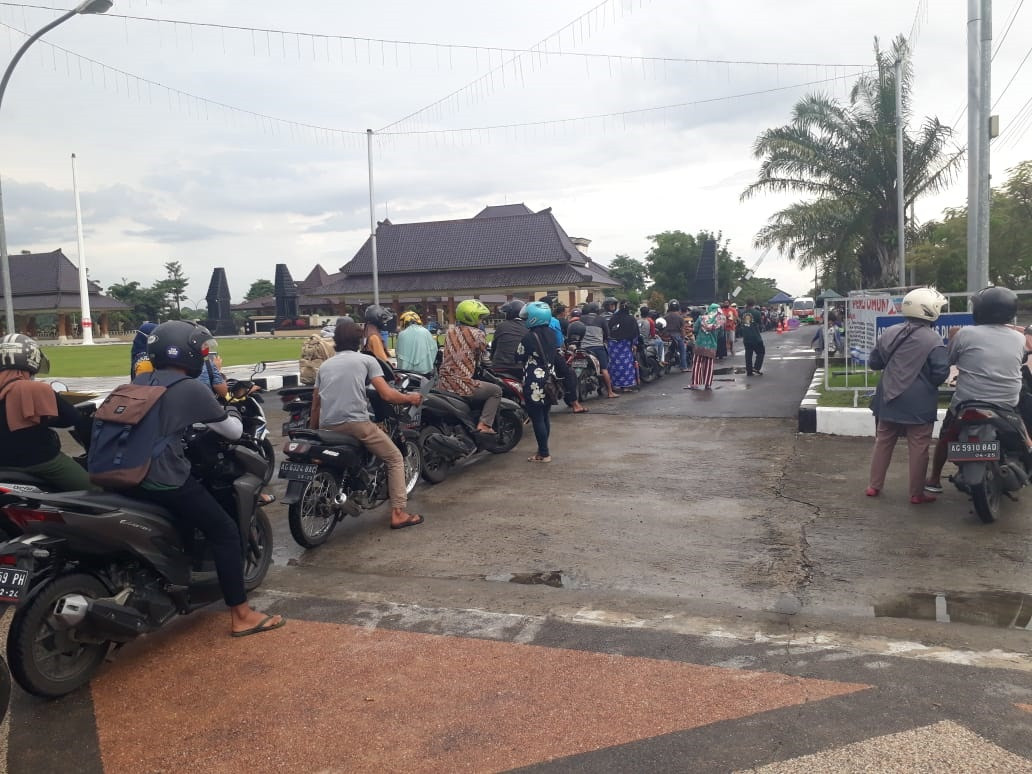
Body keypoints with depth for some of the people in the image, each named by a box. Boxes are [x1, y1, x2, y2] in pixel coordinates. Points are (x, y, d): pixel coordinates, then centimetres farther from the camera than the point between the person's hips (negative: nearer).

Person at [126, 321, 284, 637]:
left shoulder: (140, 381, 12)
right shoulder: (191, 388, -8)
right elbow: (234, 431, 1)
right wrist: (231, 415, 23)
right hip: (165, 480, -8)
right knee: (225, 532, 2)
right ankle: (241, 616, 4)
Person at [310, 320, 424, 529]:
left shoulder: (325, 365, 22)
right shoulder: (366, 360, 9)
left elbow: (315, 404, 20)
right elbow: (386, 395, -1)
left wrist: (313, 433, 28)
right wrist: (409, 398, 16)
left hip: (327, 427, 5)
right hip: (356, 423, -5)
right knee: (395, 458, 8)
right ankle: (398, 513, 0)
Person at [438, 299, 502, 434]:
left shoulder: (450, 332, 10)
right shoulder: (478, 334, -6)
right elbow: (481, 357, 7)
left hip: (443, 385, 6)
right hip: (464, 386, -6)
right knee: (496, 391, 13)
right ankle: (484, 424, 1)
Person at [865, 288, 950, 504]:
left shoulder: (890, 333, 1)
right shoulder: (933, 340, -14)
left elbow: (874, 363, 8)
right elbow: (941, 372, -16)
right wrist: (930, 383, 4)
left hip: (889, 399, 5)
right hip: (919, 405, -5)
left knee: (883, 442, 14)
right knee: (918, 447, 4)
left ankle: (874, 485, 20)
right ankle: (917, 493, 10)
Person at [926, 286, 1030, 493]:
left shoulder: (966, 334, -14)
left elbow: (948, 360, -1)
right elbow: (1015, 365, 15)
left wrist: (953, 340, 17)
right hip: (1008, 407, 3)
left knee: (946, 437, 19)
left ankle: (935, 479, 26)